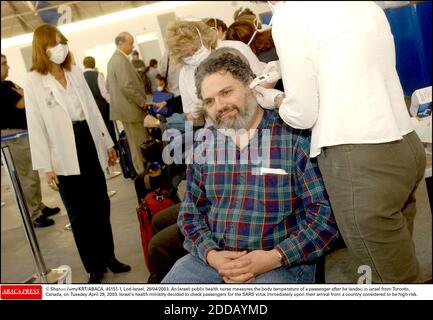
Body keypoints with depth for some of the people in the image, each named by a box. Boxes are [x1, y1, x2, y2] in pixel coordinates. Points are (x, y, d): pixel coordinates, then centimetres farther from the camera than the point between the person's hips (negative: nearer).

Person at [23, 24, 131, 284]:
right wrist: (47, 167, -11)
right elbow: (36, 126, -7)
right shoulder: (34, 81, -5)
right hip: (64, 155, -4)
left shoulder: (75, 72, 9)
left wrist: (108, 143, 11)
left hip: (90, 144, 4)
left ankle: (109, 256, 28)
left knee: (101, 206, 11)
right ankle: (94, 267, 20)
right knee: (79, 214, 6)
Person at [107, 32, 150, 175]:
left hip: (123, 107, 10)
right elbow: (127, 86, -24)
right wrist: (142, 102, -15)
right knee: (140, 143, -2)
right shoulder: (121, 61, -18)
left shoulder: (113, 59, 14)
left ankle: (141, 170, 24)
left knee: (135, 142, 16)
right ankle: (144, 172, 5)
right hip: (131, 108, -10)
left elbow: (109, 85, 20)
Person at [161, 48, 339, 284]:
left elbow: (326, 212, -10)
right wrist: (211, 255, -6)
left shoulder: (296, 137, -7)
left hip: (283, 263, -3)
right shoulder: (206, 145, 8)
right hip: (212, 257, 4)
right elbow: (191, 212, 11)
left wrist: (274, 257, -16)